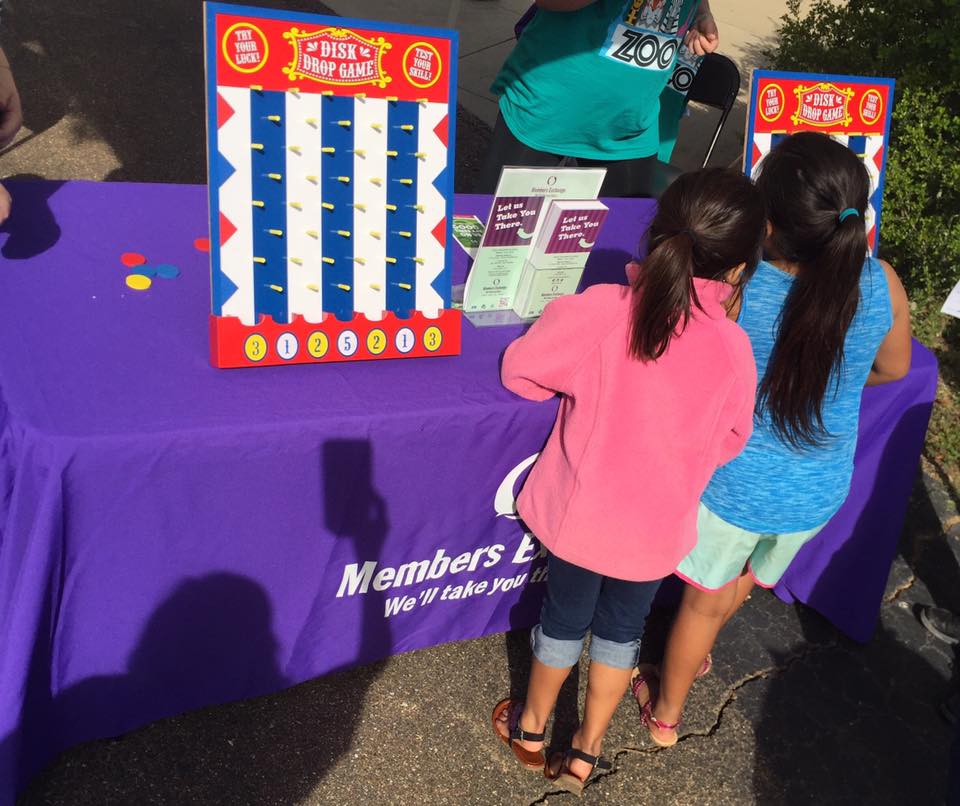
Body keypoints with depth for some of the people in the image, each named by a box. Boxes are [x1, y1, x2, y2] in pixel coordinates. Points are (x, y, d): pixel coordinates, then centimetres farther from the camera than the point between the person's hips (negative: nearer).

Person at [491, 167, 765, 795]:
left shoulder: (599, 310, -25)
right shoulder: (734, 349, -21)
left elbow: (520, 371, -13)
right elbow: (728, 443, -4)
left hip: (581, 512, 0)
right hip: (656, 529, 1)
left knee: (565, 617, 23)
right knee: (622, 629, 24)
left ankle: (532, 728, 46)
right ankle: (586, 752, 40)